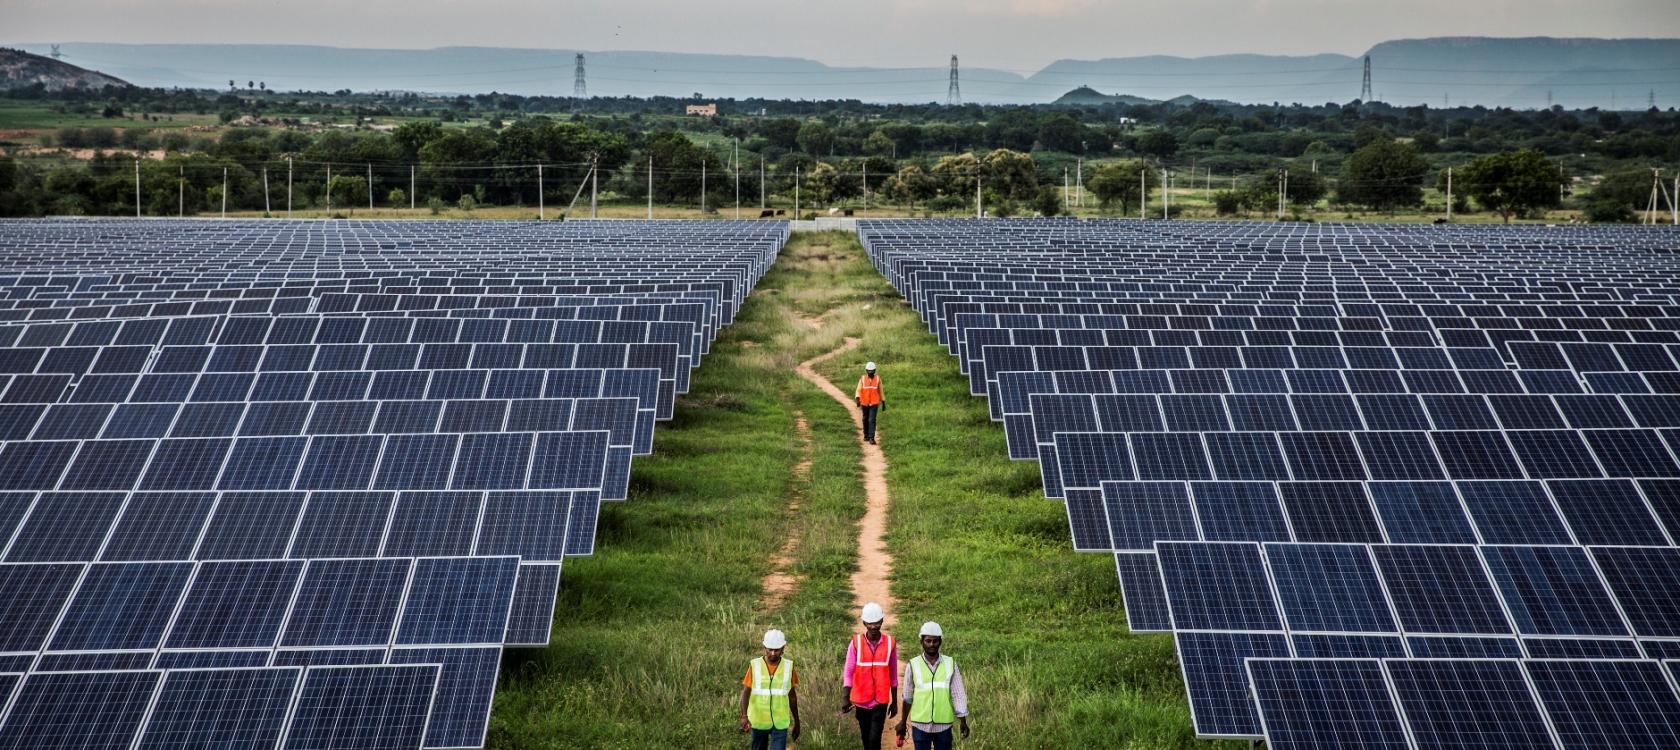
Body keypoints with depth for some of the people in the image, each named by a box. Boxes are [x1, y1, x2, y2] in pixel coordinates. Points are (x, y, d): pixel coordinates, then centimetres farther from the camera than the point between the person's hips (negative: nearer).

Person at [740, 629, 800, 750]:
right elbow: (745, 693, -10)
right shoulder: (755, 666, -7)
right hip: (758, 722, 0)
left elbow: (792, 696, 7)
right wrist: (744, 716, -25)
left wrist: (796, 722, 11)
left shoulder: (788, 666, -2)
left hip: (780, 723, 0)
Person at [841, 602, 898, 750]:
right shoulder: (856, 643, -5)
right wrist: (846, 699, -17)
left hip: (881, 701, -1)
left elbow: (893, 675, 5)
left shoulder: (890, 643, -2)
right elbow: (848, 672, -6)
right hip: (861, 701, 1)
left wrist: (894, 702, 9)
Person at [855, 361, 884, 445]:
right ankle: (866, 435, 31)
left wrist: (883, 402, 10)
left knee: (872, 420, -12)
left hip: (874, 403, -2)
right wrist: (857, 398, -26)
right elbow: (858, 390, -7)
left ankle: (871, 438, -14)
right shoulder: (862, 379, -1)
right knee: (865, 419, 13)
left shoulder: (878, 379, -1)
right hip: (864, 403, 2)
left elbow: (880, 391, 7)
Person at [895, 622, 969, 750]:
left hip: (943, 725, 1)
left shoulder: (950, 664, -1)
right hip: (920, 725, -1)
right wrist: (903, 722, 9)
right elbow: (907, 697, 5)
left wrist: (963, 721, 0)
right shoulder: (913, 665, -4)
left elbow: (958, 694, 1)